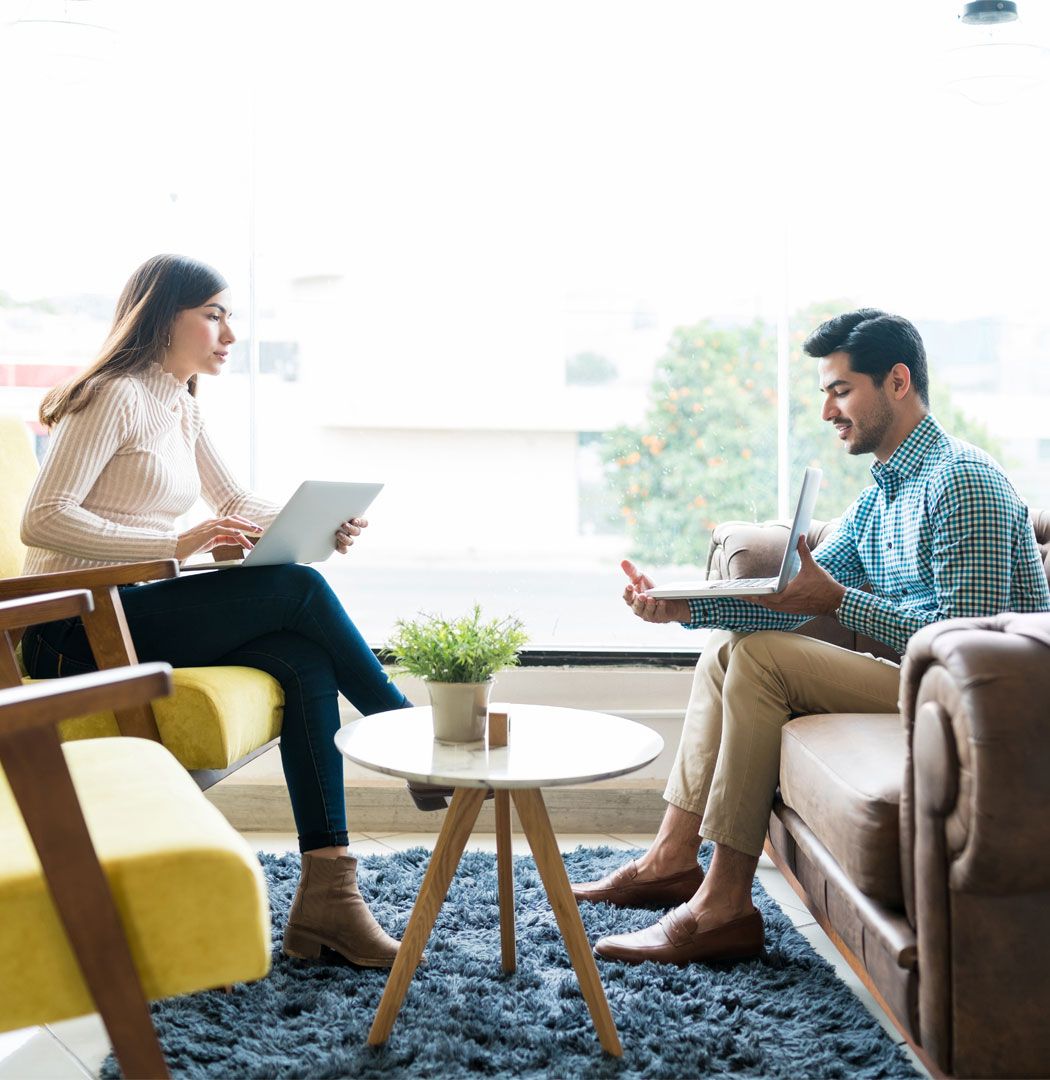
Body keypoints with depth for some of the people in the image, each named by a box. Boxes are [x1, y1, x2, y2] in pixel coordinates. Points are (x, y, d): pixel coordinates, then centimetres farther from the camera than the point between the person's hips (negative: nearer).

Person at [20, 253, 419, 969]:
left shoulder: (182, 406, 17)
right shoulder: (117, 395, -10)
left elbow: (235, 501, 21)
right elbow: (43, 520, -19)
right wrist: (177, 544, -28)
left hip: (133, 613, 8)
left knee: (308, 661, -17)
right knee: (299, 590, -23)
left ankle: (326, 898, -18)